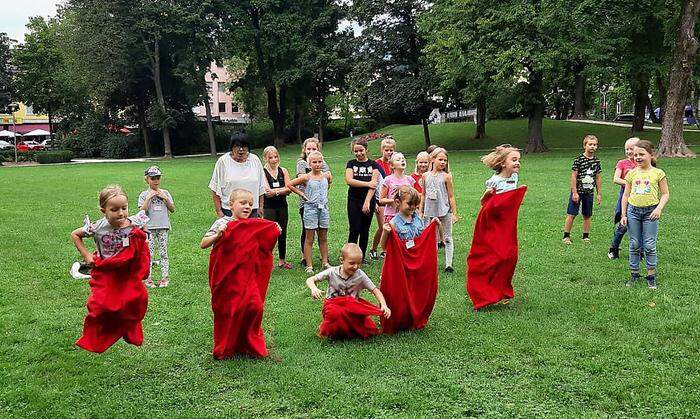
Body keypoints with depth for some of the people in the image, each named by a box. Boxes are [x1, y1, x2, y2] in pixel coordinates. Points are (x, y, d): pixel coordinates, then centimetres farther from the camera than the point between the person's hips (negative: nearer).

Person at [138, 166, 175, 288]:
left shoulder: (165, 193, 9)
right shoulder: (144, 194, 2)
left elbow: (172, 209, 7)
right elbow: (142, 210, -10)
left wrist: (166, 199, -6)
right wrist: (149, 198, -14)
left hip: (163, 227, 2)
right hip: (149, 227, -2)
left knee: (163, 252, 4)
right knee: (149, 253, 0)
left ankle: (165, 277, 9)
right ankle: (148, 278, 5)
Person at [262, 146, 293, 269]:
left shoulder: (283, 171, 7)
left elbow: (289, 190, -3)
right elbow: (267, 192, -13)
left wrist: (275, 191, -14)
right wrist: (282, 189, -16)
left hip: (282, 206, 4)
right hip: (268, 207, -4)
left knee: (282, 234, 10)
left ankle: (282, 260, 23)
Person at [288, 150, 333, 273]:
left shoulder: (327, 175, 2)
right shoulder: (306, 177, -7)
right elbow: (290, 185, -3)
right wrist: (302, 194, -3)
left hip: (324, 208, 3)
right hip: (311, 208, -3)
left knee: (323, 238, 11)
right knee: (309, 239, 2)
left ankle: (325, 262, 21)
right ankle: (309, 265, 6)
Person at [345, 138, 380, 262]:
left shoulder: (373, 164, 4)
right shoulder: (351, 164, 6)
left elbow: (374, 183, -6)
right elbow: (349, 180, -10)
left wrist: (367, 201, -15)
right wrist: (368, 183, -13)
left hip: (369, 201, 1)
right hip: (354, 201, -1)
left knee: (365, 230, 7)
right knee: (354, 229, -5)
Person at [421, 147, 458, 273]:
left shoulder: (446, 177, -5)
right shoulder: (425, 176, 4)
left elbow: (451, 197, -3)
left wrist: (454, 213, -4)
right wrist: (421, 211, 12)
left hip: (444, 211, -3)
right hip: (430, 211, 3)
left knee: (447, 238, 4)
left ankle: (448, 264, 7)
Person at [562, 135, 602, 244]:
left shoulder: (596, 161, 5)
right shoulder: (579, 159, -11)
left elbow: (598, 178, 12)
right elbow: (573, 176, -10)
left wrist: (598, 194, 11)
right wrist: (574, 193, -13)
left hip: (589, 192, 5)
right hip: (577, 191, -5)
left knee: (587, 216, 11)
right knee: (571, 215, -2)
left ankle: (586, 236, 23)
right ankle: (566, 236, 7)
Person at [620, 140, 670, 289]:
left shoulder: (658, 173, -1)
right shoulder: (632, 173, 6)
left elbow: (665, 194, 2)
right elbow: (626, 195, 10)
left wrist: (659, 208, -14)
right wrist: (623, 215, 6)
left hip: (650, 212, -3)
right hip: (633, 211, 3)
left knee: (649, 246, 0)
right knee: (634, 245, 8)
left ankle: (651, 276, 11)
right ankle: (634, 274, 18)